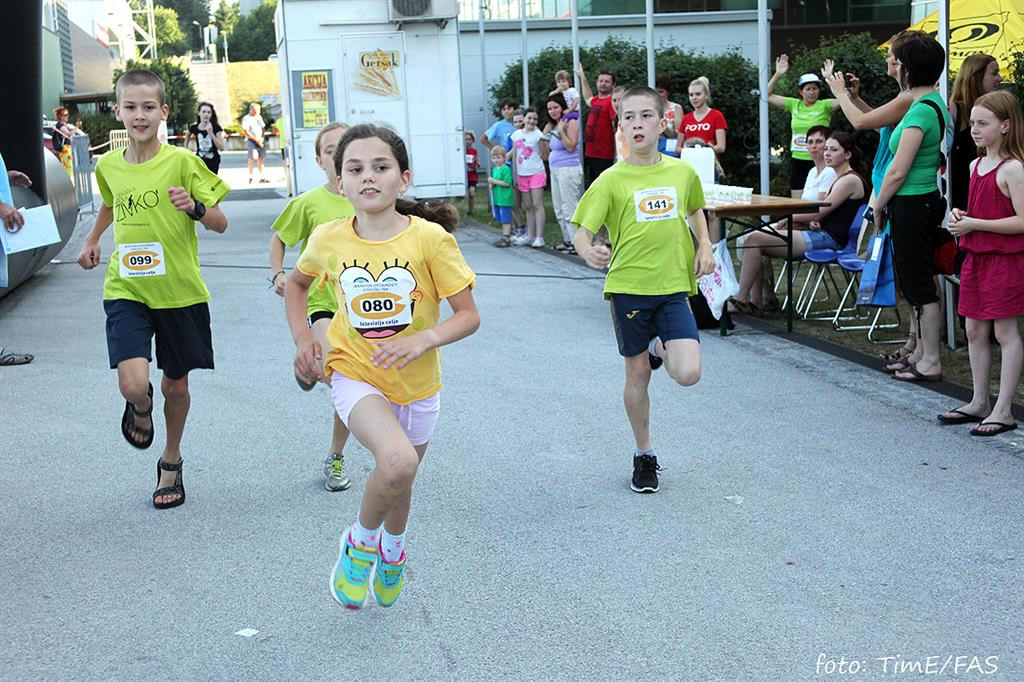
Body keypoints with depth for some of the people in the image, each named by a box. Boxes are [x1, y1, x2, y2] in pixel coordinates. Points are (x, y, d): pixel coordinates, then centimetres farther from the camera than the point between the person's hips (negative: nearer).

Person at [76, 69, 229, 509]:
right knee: (132, 385, -18)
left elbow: (221, 225, -6)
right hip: (126, 290, 1)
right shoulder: (108, 166, 2)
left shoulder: (182, 162, -9)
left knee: (175, 385, 13)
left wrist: (194, 207, -24)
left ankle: (171, 460, 39)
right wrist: (92, 239, 18)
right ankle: (141, 408, 21)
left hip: (179, 291, -1)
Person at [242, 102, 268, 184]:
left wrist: (262, 138, 1)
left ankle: (261, 177, 10)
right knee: (252, 158, -11)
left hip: (260, 141, 6)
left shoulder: (259, 117, 14)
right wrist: (256, 139, -14)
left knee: (261, 158, 4)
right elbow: (245, 132, -12)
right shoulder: (246, 118, -6)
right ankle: (250, 177, -6)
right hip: (251, 140, -6)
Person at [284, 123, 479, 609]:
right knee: (397, 461, -30)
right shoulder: (329, 239, -11)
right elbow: (297, 282, 12)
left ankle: (392, 550, 57)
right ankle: (360, 542, 0)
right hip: (355, 375, -1)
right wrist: (301, 337, -2)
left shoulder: (430, 238, -18)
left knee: (400, 478, 22)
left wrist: (424, 339, -31)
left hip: (416, 382, 1)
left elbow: (469, 315, -13)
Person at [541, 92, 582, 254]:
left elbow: (571, 146, -17)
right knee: (559, 209, 12)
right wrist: (543, 138, 5)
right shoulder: (552, 126, 17)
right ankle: (568, 241, 19)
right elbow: (546, 155, 18)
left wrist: (561, 130, -18)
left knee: (569, 208, -10)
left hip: (569, 169, -9)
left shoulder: (571, 123, -7)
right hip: (555, 170, 9)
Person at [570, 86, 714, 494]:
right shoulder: (612, 180, -6)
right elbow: (581, 231, -12)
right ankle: (644, 454, 27)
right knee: (637, 374, 8)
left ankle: (660, 349, 24)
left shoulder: (682, 171, 2)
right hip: (628, 287, -1)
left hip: (673, 287, 2)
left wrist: (704, 246, 7)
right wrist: (588, 252, -34)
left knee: (688, 374, -12)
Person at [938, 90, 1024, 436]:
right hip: (976, 256, 9)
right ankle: (979, 402, 23)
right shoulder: (976, 165, 11)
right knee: (974, 330, 12)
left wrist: (973, 224, -18)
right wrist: (960, 216, 4)